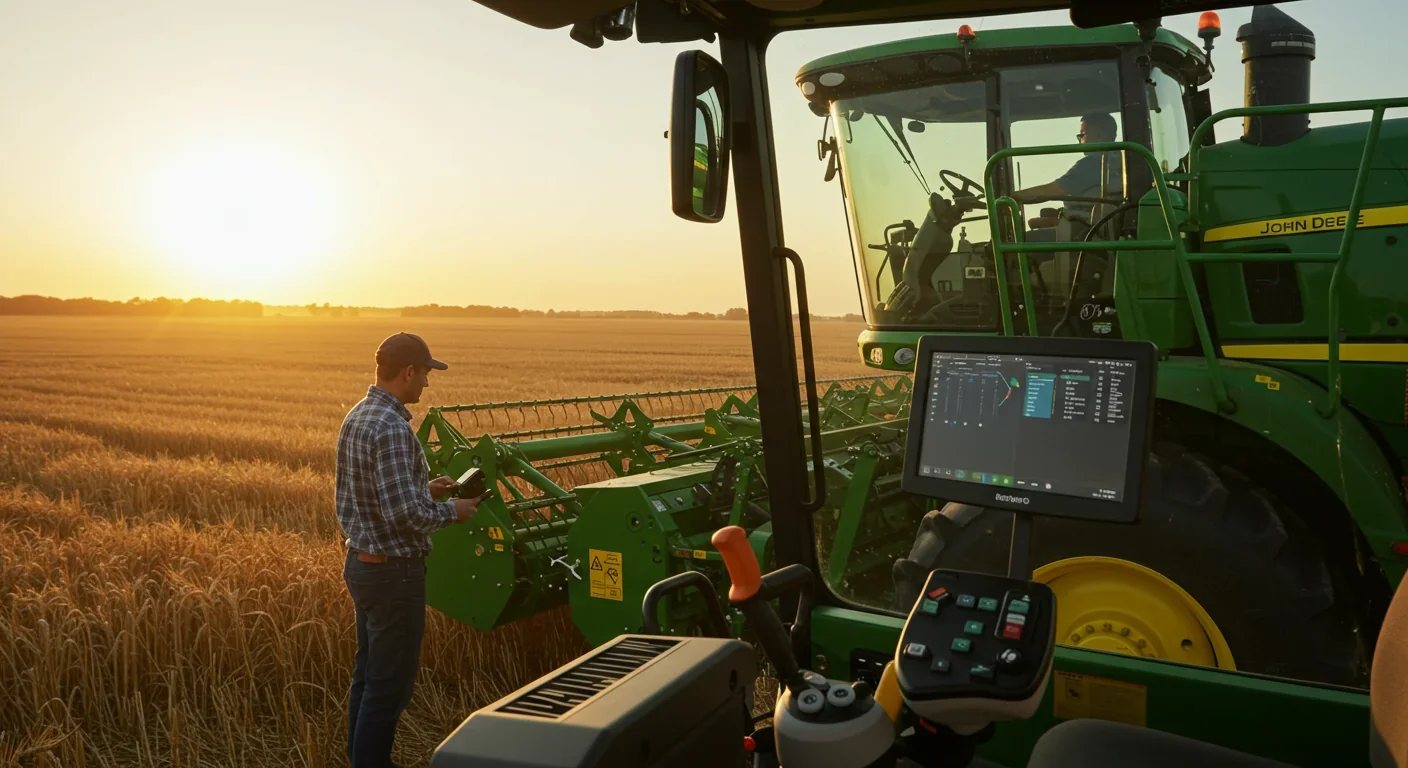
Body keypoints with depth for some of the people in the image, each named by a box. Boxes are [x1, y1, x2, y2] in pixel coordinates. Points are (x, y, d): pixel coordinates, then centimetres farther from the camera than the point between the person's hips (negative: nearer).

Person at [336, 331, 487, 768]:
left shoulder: (356, 417, 7)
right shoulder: (391, 428, -23)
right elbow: (404, 514, -27)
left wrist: (425, 489, 14)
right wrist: (450, 511, -11)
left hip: (361, 564, 10)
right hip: (394, 573, -10)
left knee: (367, 675, 20)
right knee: (389, 687, 1)